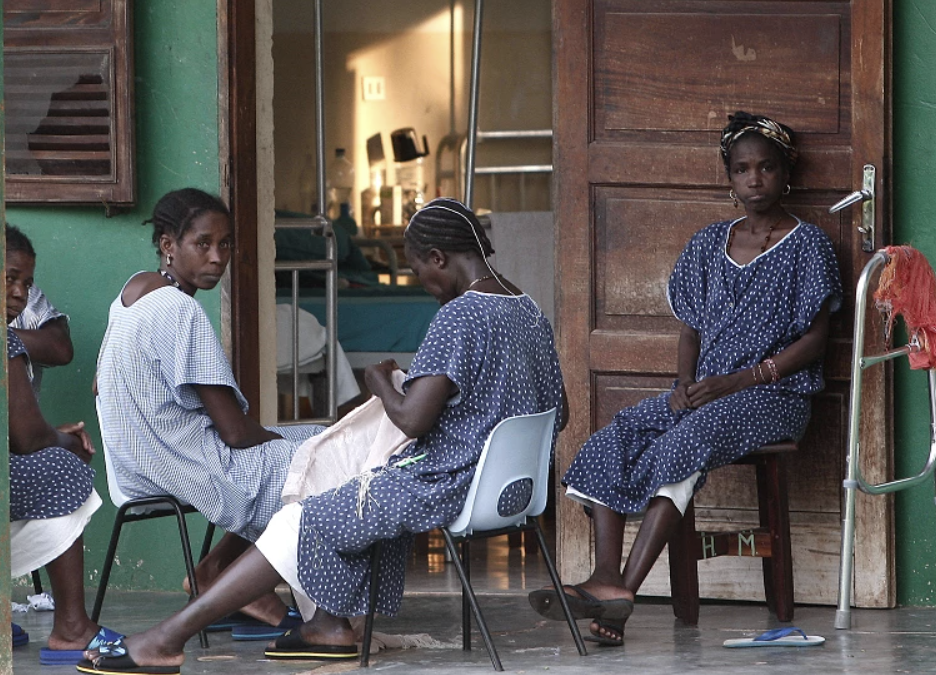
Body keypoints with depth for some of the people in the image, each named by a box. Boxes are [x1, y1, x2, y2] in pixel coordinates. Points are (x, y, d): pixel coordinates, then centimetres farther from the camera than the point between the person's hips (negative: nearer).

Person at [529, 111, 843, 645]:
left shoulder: (807, 245, 1)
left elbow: (814, 340, -5)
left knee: (683, 443, -34)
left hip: (775, 395, -6)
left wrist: (739, 381, -14)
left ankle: (624, 590, -43)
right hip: (704, 391, 6)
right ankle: (606, 577, -36)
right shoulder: (709, 245, 18)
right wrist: (685, 381, -4)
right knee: (615, 439, -22)